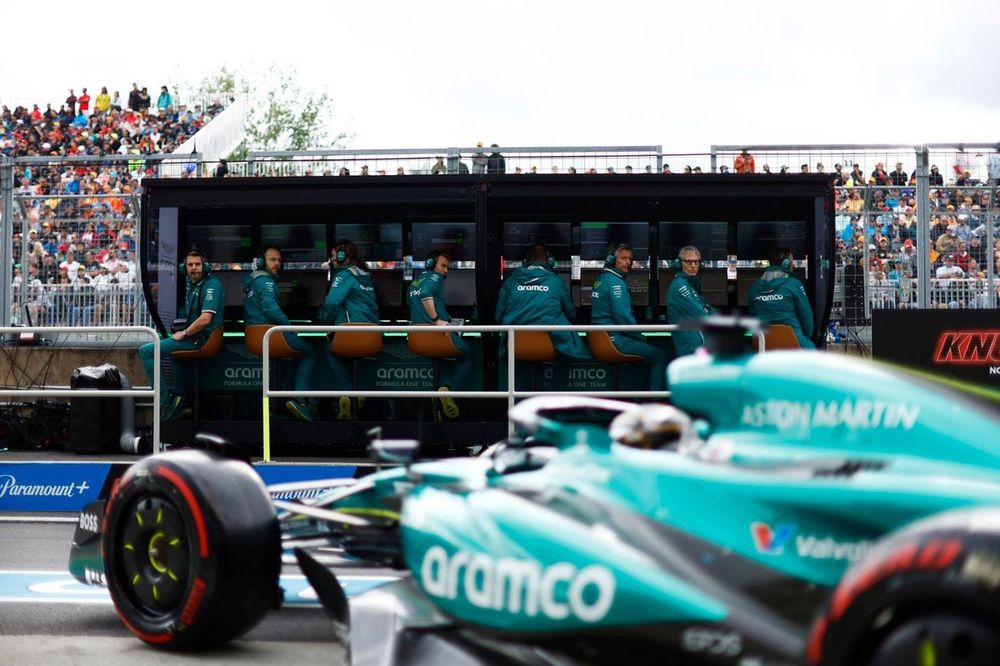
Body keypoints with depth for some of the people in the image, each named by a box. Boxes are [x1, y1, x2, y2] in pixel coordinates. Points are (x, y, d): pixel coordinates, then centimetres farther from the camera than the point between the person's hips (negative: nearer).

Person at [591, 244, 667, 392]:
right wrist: (639, 336, -6)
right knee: (659, 357, -8)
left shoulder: (601, 279, 15)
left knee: (650, 350, 24)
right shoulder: (615, 282, -15)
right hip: (615, 339, -10)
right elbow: (623, 316, -22)